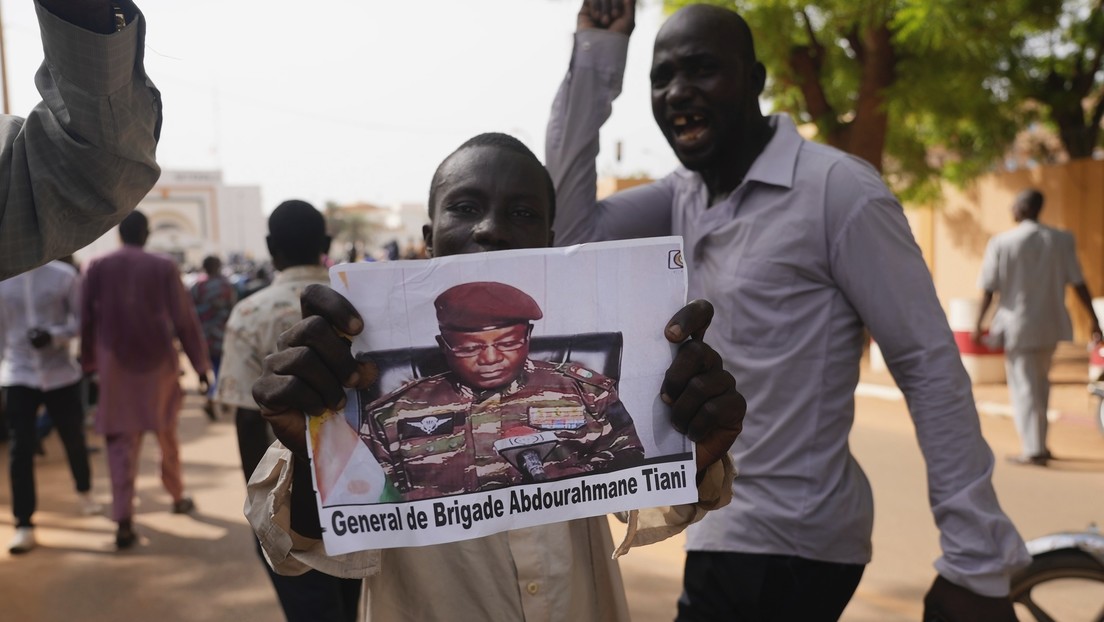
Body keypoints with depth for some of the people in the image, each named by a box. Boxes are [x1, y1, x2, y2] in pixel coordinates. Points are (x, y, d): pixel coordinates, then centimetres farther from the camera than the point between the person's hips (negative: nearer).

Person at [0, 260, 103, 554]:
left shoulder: (64, 275, -6)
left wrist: (53, 335, -22)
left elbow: (83, 319, -5)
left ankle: (84, 492, 40)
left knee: (74, 439, 14)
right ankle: (24, 525, 5)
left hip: (61, 373, 0)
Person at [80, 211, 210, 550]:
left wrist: (88, 363, 8)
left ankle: (124, 521, -5)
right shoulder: (164, 267, -4)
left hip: (115, 365, 0)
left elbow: (86, 318, 0)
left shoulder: (97, 267, 0)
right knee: (167, 433, 19)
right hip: (158, 361, 0)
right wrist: (201, 363, 2)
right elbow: (185, 319, -4)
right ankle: (177, 496, 33)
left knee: (121, 442, 2)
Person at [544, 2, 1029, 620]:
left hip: (787, 542, -7)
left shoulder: (838, 191, -17)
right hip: (728, 526, 7)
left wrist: (979, 564, -17)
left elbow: (931, 367, -16)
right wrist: (595, 56, -5)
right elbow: (570, 228, -4)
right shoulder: (683, 195, 4)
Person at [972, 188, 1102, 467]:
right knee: (1039, 383, 20)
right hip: (1050, 324, 4)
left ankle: (1033, 450, 0)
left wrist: (978, 324, -1)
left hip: (1018, 326, -4)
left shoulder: (1002, 242, -11)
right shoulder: (1061, 240, -1)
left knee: (1024, 388, 2)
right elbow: (1079, 284, -1)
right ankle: (1038, 442, 29)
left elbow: (989, 290, -10)